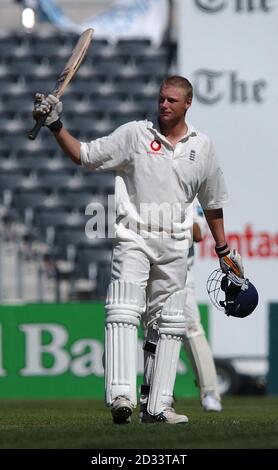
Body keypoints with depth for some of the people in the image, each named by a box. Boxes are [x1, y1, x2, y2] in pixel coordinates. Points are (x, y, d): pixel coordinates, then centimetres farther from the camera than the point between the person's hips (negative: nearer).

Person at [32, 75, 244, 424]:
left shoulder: (202, 146, 10)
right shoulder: (134, 134, 2)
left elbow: (212, 201, 20)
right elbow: (83, 155, 2)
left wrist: (223, 249, 22)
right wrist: (56, 125, -12)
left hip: (175, 246, 4)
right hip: (134, 238, -4)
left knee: (170, 324, 3)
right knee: (123, 312, -20)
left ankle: (158, 406, 6)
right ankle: (121, 396, -30)